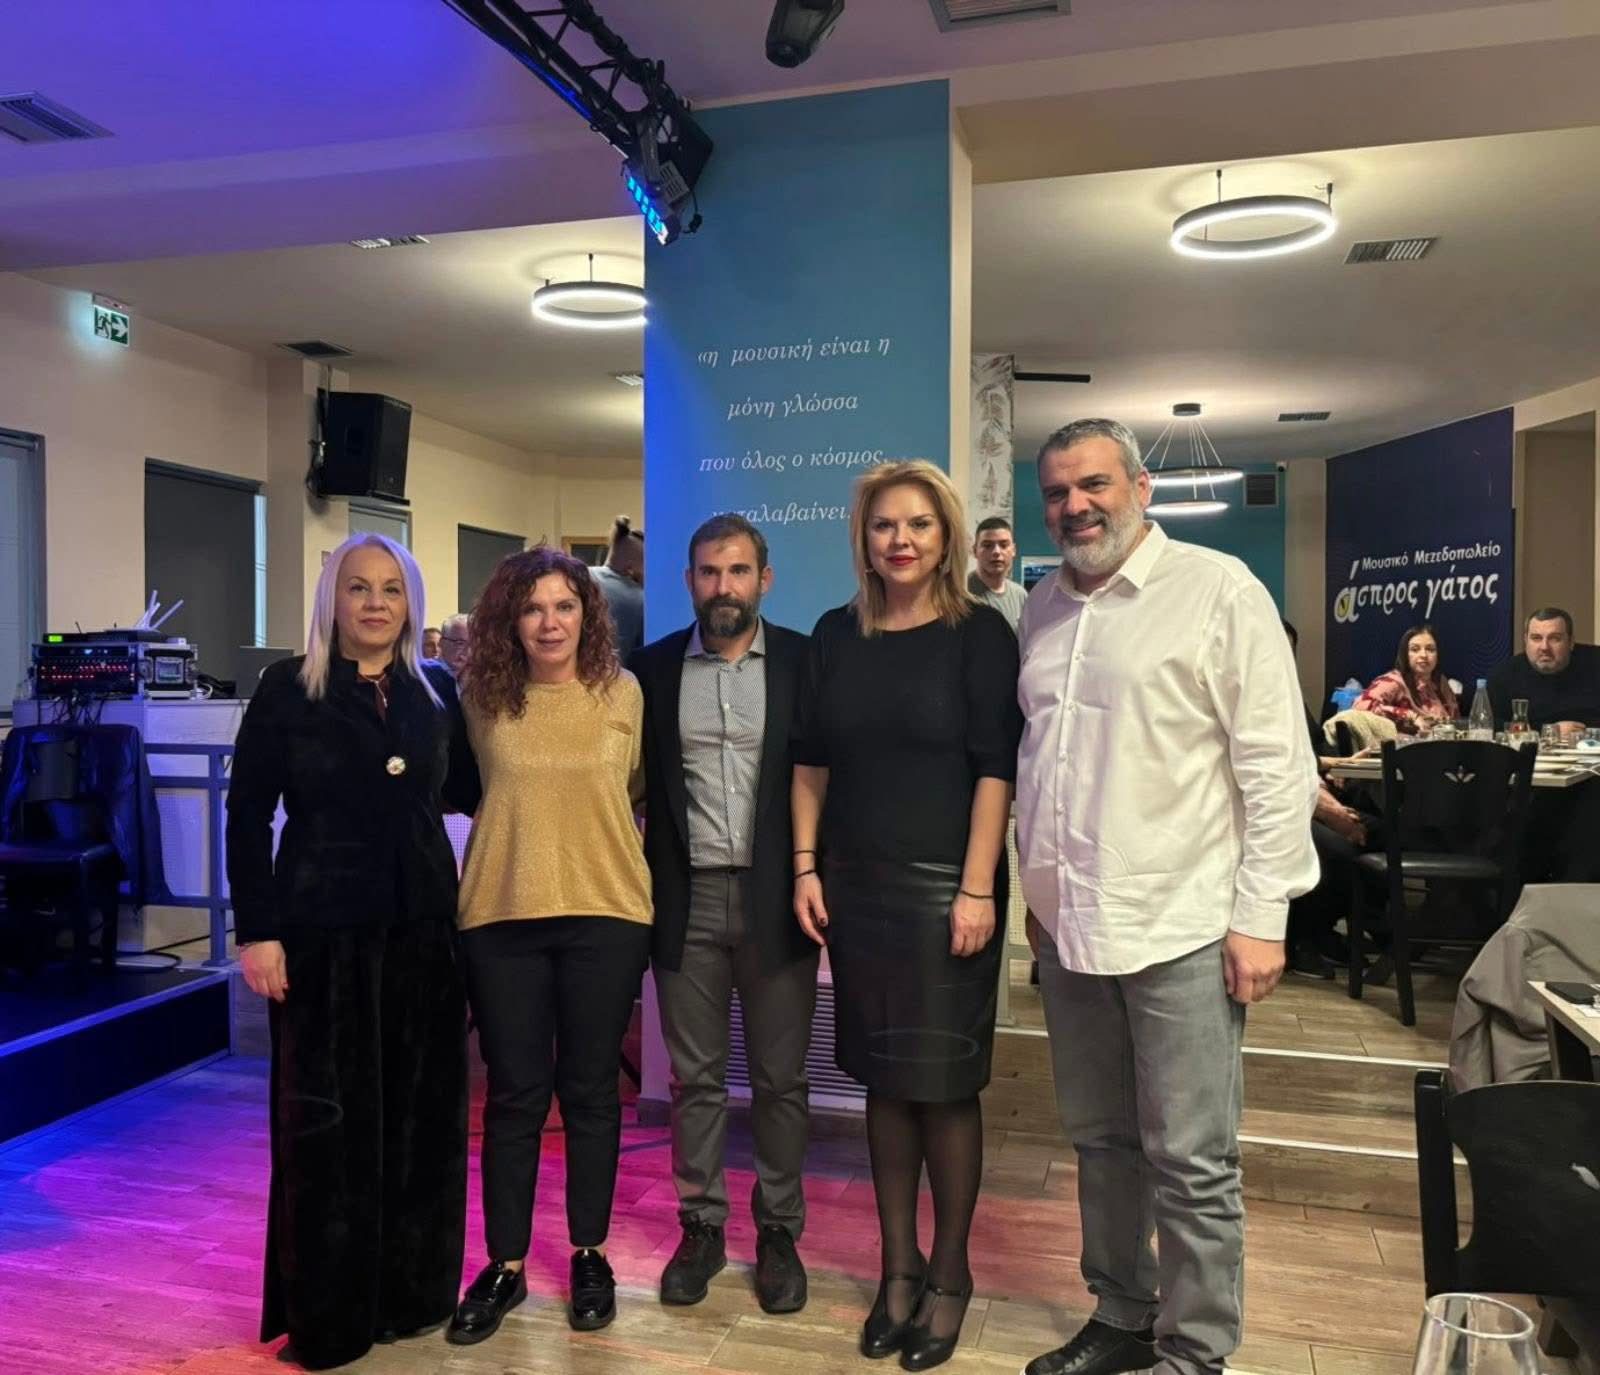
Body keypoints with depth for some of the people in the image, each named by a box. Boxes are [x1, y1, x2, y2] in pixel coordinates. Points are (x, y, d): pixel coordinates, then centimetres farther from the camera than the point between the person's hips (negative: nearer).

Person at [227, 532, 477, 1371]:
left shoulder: (436, 690, 7)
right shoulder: (288, 688, -3)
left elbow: (468, 792, 9)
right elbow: (247, 815, -5)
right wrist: (257, 931, -10)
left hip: (422, 925, 4)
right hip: (323, 929, -3)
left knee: (421, 1111, 10)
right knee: (328, 1119, 5)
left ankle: (412, 1290, 28)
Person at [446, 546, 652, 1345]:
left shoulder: (624, 695, -2)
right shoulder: (481, 699, 0)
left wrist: (596, 832, 8)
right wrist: (528, 827, 9)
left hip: (605, 912, 0)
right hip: (502, 915, 1)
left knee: (590, 1090, 11)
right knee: (512, 1095, 8)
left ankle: (590, 1256, 28)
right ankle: (504, 1265, 24)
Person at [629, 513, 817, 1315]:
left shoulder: (805, 662, 0)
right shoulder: (653, 668, 5)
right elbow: (635, 783, 7)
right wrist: (641, 881, 0)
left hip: (776, 896, -1)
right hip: (687, 897, 2)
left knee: (780, 1077, 9)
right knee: (693, 1076, 11)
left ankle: (779, 1232, 24)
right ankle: (701, 1226, 26)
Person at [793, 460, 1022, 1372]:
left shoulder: (980, 633, -5)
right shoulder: (837, 635, 7)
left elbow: (995, 769, -9)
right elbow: (812, 760, 10)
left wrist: (978, 889, -15)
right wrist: (806, 868, 3)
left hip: (944, 887, -4)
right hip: (855, 886, 4)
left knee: (944, 1083, 5)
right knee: (883, 1080, 12)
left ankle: (949, 1274, 23)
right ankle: (899, 1267, 27)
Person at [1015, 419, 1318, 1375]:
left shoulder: (1219, 589, -6)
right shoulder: (1044, 607, 11)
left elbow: (1277, 764, -9)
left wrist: (1260, 917, -12)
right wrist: (1038, 890, 15)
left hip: (1180, 926, -5)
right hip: (1068, 925, 6)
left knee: (1191, 1164, 4)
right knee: (1101, 1142, 17)